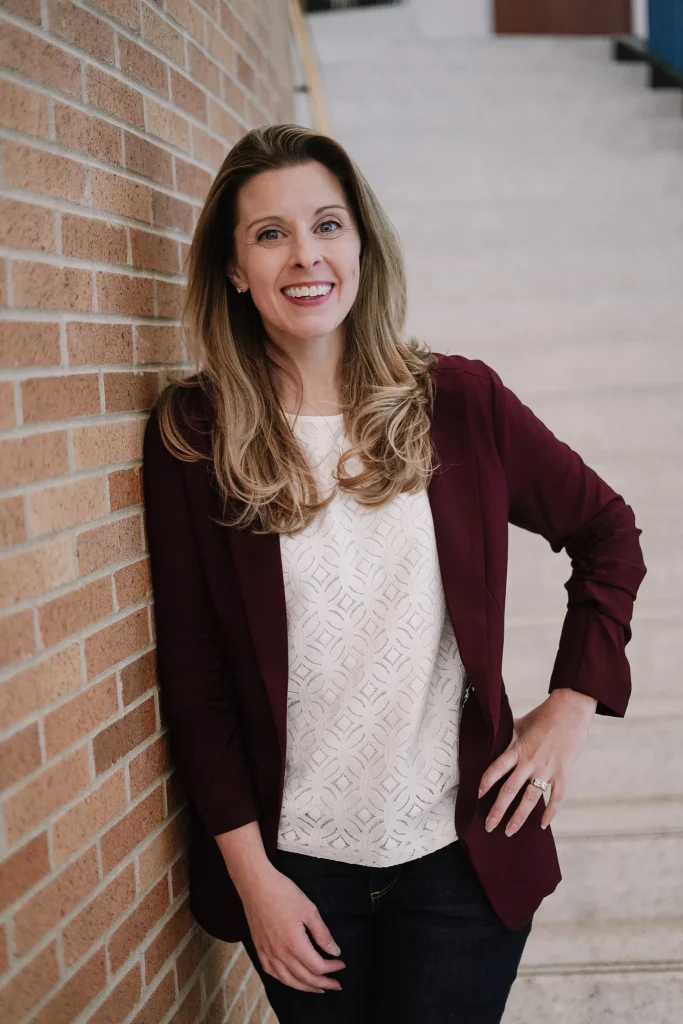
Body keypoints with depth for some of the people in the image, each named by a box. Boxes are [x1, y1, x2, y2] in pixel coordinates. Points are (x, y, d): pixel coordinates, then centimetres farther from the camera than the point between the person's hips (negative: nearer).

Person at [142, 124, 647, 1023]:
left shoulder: (459, 402, -2)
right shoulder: (193, 437, -5)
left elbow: (607, 533, 10)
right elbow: (192, 672, -3)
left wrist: (570, 705, 2)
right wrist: (251, 873, -6)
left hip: (460, 852, 1)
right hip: (294, 861, 0)